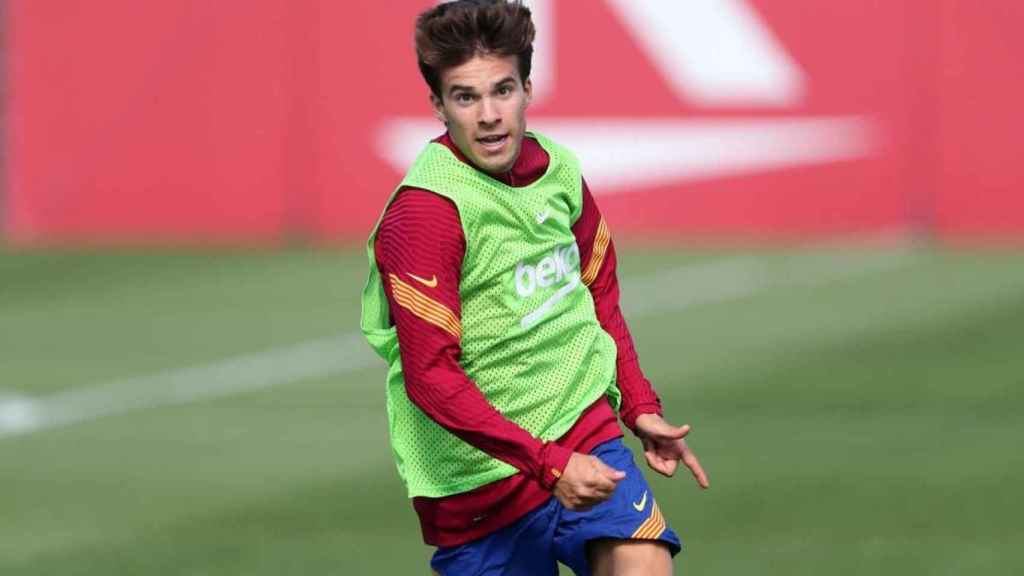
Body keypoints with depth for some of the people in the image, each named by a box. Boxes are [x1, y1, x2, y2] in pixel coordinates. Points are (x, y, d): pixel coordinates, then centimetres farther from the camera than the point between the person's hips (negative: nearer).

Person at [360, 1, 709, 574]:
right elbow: (430, 378, -20)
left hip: (583, 431, 4)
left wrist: (641, 409, 13)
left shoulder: (559, 168, 4)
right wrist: (549, 464, -24)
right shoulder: (422, 213, -17)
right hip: (479, 478, -4)